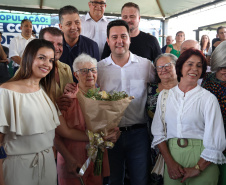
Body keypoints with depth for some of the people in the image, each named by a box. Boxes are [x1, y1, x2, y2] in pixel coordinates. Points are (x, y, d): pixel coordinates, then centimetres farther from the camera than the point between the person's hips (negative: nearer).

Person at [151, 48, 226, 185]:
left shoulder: (208, 98, -4)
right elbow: (158, 132, 2)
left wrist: (197, 168, -12)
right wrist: (170, 162, -8)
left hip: (201, 159, -2)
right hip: (171, 155, 2)